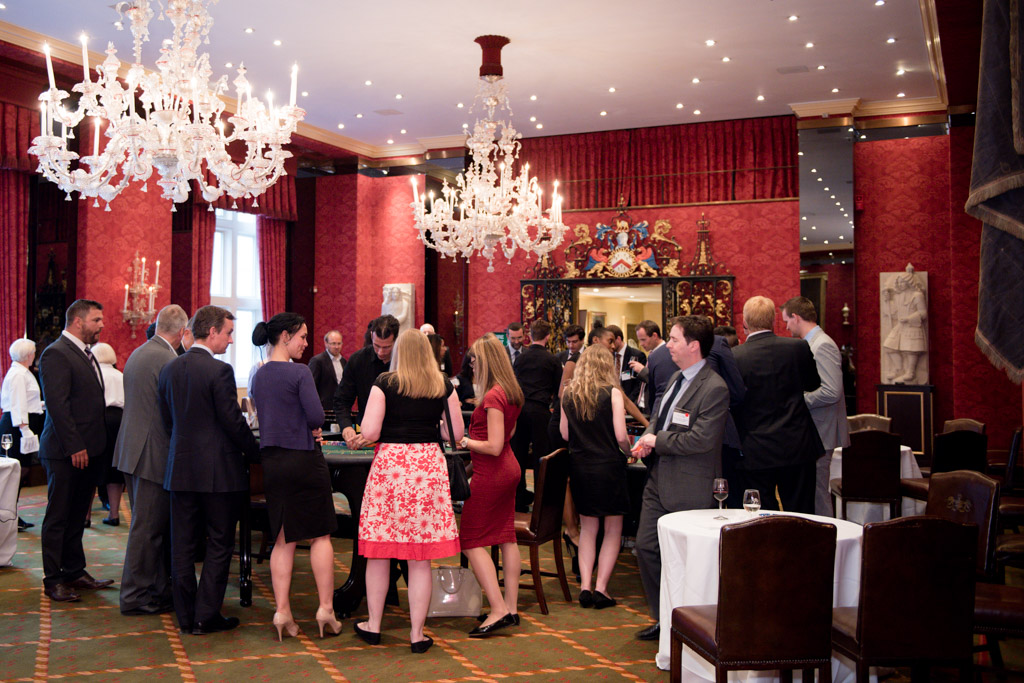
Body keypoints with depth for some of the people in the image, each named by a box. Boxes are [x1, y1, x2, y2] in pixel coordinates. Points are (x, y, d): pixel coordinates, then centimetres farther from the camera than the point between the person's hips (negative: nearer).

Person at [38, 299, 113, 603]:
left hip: (86, 449, 9)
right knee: (58, 517, 1)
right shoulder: (56, 354, -13)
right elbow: (57, 405, -19)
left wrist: (94, 444, 13)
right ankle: (53, 580, 10)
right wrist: (75, 447, -21)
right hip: (65, 452, -9)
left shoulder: (85, 354, 16)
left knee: (77, 516, 16)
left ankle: (74, 572, 25)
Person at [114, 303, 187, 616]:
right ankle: (137, 597, 10)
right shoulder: (168, 360, -19)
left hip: (132, 449, 10)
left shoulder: (137, 354, 12)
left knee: (150, 524, 18)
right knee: (148, 527, 0)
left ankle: (159, 587, 28)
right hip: (153, 453, -10)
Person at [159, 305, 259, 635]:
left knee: (183, 545, 11)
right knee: (219, 545, 5)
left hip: (180, 467, 6)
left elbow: (167, 416, 12)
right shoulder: (220, 370, -15)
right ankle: (206, 616, 8)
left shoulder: (169, 369, 6)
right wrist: (255, 451, 0)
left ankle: (186, 616, 18)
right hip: (218, 470, -6)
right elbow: (233, 421, -14)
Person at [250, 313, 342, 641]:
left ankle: (282, 612, 11)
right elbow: (316, 417, -18)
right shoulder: (299, 373, -14)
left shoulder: (258, 376, 8)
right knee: (320, 536, 6)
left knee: (284, 539, 11)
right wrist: (310, 427, 3)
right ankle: (325, 608, 9)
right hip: (303, 459, -6)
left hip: (272, 462, 6)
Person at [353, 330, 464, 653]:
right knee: (421, 559, 6)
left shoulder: (385, 383, -2)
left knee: (379, 553, 12)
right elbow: (456, 434, 7)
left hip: (389, 465, -1)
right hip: (428, 466, 1)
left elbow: (369, 432, -8)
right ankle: (417, 634, 12)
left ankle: (373, 625, 24)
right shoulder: (444, 387, 4)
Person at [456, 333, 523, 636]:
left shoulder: (493, 396, -21)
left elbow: (494, 446, -23)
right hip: (509, 469, 9)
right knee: (506, 537, 13)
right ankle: (511, 608, 18)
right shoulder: (511, 392, 7)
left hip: (491, 474, -9)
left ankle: (498, 610, -6)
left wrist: (465, 441, -10)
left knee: (471, 541, -1)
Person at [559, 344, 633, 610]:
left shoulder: (568, 394, 0)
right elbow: (621, 436, -13)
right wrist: (628, 451, 7)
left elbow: (564, 433, 4)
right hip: (609, 467, -4)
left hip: (579, 467, 4)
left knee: (587, 528, 15)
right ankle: (601, 588, 4)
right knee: (613, 530, 8)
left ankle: (585, 586, 9)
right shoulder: (612, 393, -11)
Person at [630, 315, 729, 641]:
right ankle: (663, 617, 26)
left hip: (688, 490, -9)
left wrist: (657, 441, -15)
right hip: (659, 481, 9)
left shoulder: (714, 389, -18)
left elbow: (701, 439, -25)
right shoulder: (676, 378, 11)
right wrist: (648, 436, 2)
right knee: (645, 547, 11)